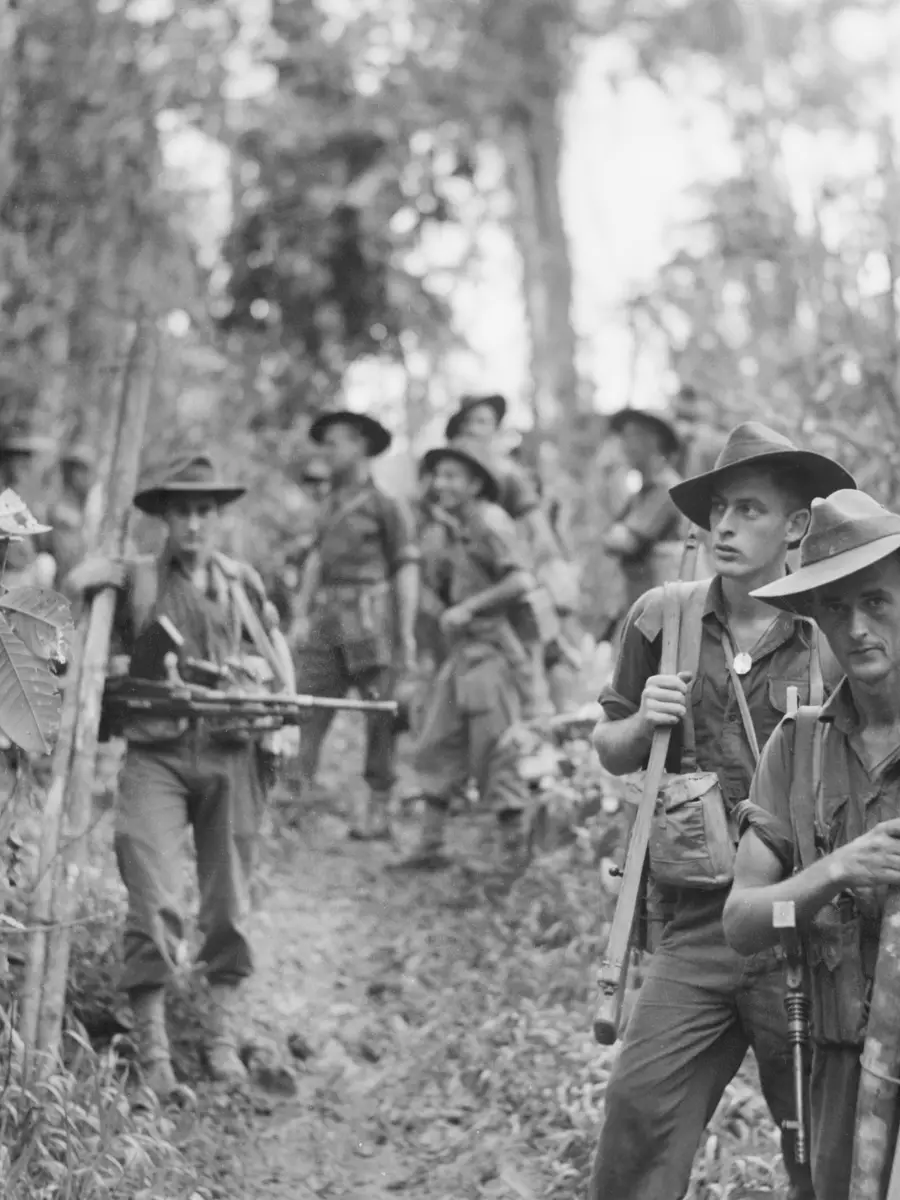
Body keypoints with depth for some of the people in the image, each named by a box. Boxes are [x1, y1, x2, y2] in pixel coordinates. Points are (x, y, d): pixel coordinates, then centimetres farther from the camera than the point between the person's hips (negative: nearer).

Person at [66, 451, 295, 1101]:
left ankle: (224, 1040, 17)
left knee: (230, 906, 6)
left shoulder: (243, 582, 14)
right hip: (156, 756, -2)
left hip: (231, 754, 3)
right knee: (155, 905, -10)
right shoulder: (135, 578, 7)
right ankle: (154, 1056, -4)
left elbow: (275, 644, 24)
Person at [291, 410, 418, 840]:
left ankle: (377, 809, 3)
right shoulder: (331, 504, 20)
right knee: (308, 711, -1)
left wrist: (406, 638, -9)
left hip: (371, 618, -6)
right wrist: (301, 614, 9)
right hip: (327, 619, 6)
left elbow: (407, 571, -4)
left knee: (381, 716, -2)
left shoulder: (386, 505, -1)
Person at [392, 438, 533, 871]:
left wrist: (469, 608, -19)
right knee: (436, 747, 9)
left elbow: (520, 581, -21)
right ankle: (429, 846, 16)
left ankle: (514, 852, 5)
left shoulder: (490, 522, -11)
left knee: (495, 754, -4)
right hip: (462, 652, 9)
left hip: (490, 652, -9)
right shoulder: (460, 527, 15)